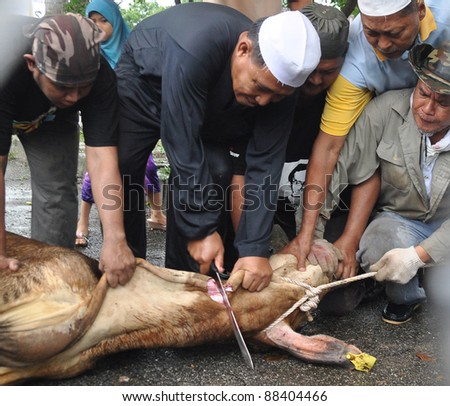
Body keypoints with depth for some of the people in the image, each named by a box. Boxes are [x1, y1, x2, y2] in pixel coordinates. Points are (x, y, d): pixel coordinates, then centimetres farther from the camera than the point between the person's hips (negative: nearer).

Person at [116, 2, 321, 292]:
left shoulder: (279, 81, -27)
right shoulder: (195, 49, -43)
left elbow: (264, 167, -26)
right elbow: (183, 148, -41)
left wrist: (255, 249, -30)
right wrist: (201, 230, -37)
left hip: (209, 110, 4)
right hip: (143, 84, -3)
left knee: (216, 172, -16)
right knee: (121, 170, -17)